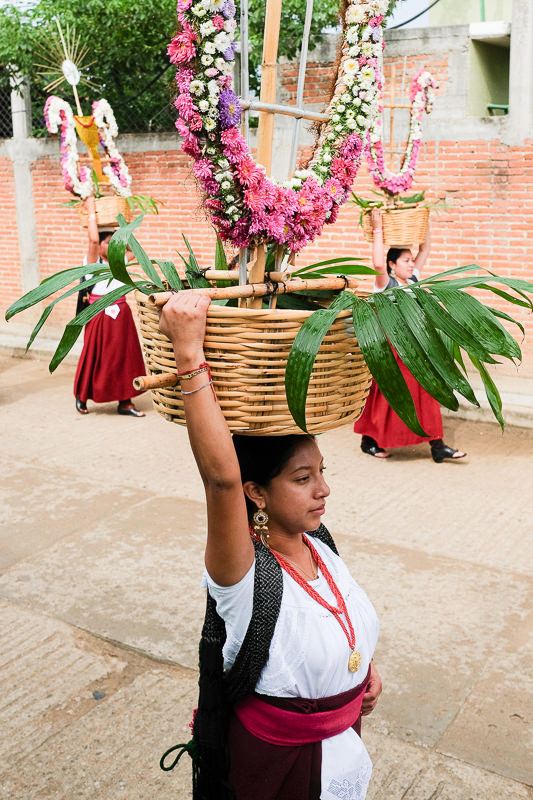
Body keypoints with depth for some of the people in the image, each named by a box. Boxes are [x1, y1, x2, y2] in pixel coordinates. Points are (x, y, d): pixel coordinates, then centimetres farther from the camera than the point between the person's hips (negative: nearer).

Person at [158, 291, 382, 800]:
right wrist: (188, 354, -53)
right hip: (277, 759, -6)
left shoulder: (317, 543, -8)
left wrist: (362, 664, 3)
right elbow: (221, 475, -49)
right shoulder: (244, 575, -29)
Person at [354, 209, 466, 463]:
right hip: (391, 349, -7)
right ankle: (369, 440, 19)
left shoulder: (413, 279, 10)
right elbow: (378, 263, -29)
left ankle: (437, 445, 10)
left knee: (425, 396, 6)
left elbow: (425, 249, 15)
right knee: (386, 397, 3)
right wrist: (377, 230, -24)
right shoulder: (385, 284, -9)